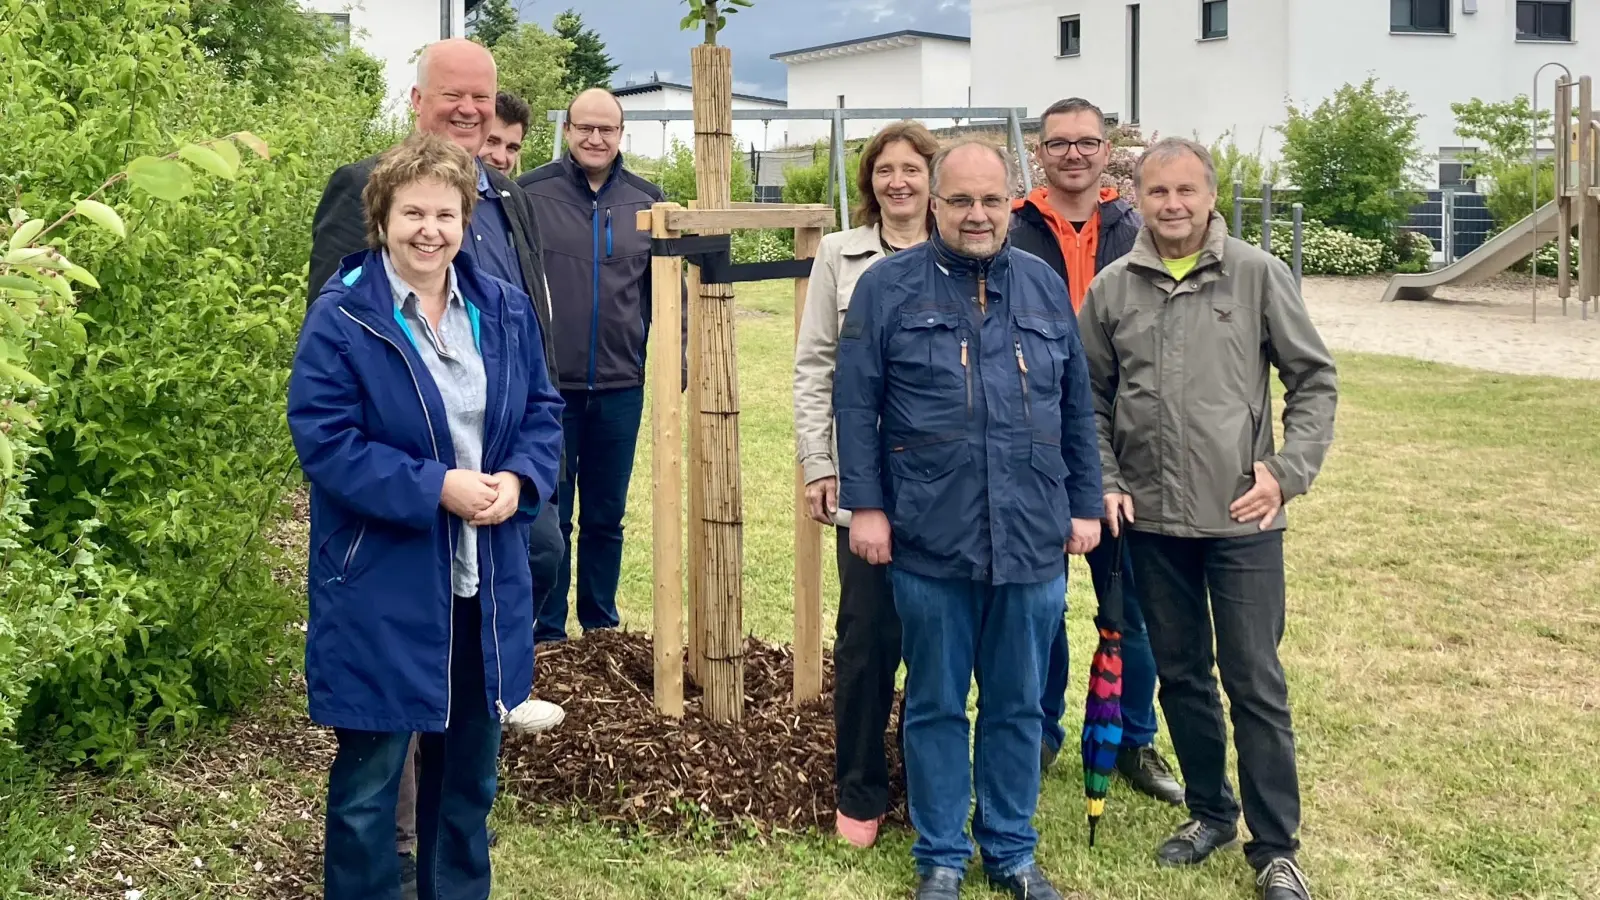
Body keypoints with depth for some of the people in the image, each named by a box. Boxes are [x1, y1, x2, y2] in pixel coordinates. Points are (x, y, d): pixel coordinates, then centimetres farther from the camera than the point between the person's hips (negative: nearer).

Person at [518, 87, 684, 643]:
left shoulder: (646, 201, 6)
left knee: (606, 517, 13)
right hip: (548, 385, -3)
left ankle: (601, 631, 26)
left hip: (620, 387, 3)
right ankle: (546, 635, 18)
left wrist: (676, 357, 4)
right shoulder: (530, 195, -4)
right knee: (549, 518, 6)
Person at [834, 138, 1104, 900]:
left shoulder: (1046, 287, 9)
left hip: (1033, 540, 3)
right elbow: (855, 405, -3)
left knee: (1018, 706, 13)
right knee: (935, 706, 9)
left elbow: (1077, 410, 13)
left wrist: (1085, 506, 11)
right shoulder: (887, 286, -1)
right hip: (930, 541, -3)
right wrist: (865, 505, -7)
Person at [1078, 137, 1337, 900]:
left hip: (1242, 520, -3)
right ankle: (1210, 812, 32)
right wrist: (1105, 483, 0)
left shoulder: (1259, 276, -4)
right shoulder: (1111, 289, 3)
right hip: (1151, 521, 3)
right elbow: (1090, 399, 10)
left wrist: (1288, 470, -9)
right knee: (1181, 676, 14)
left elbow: (1314, 380, 0)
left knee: (1255, 684, 2)